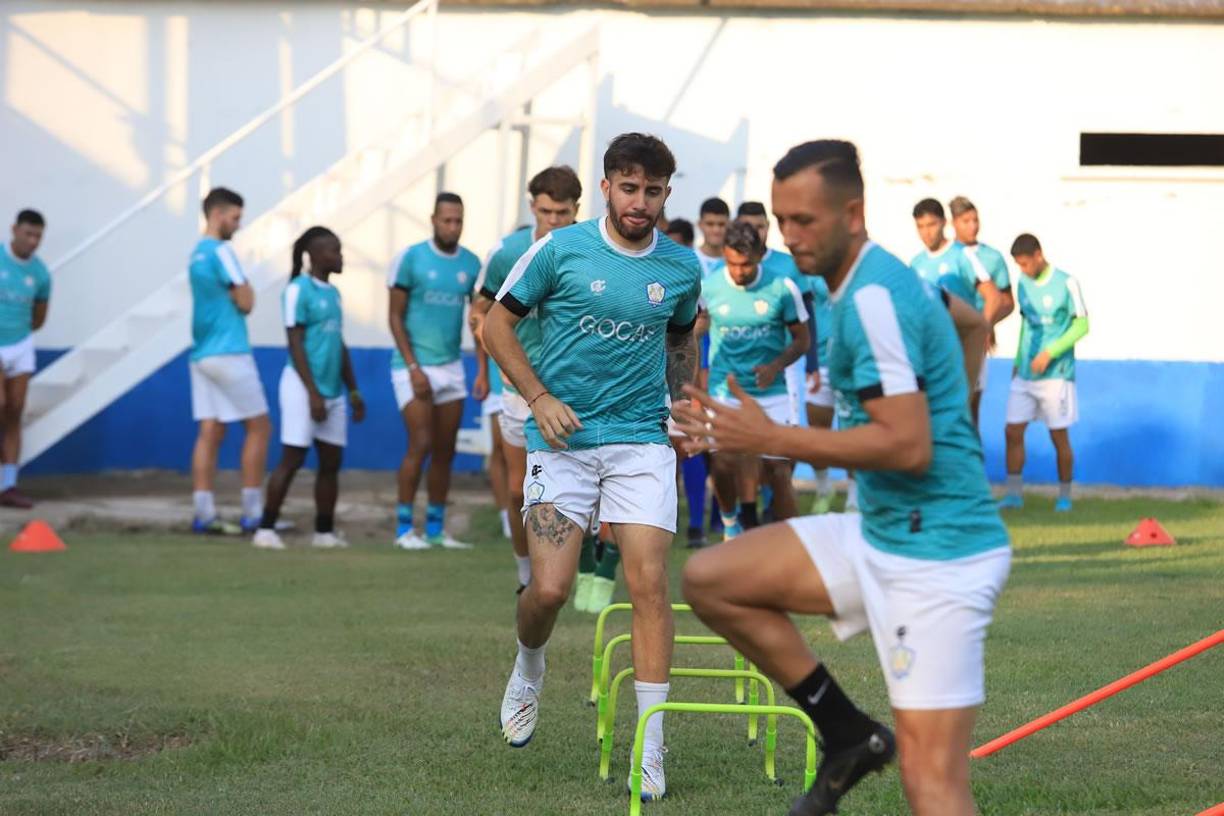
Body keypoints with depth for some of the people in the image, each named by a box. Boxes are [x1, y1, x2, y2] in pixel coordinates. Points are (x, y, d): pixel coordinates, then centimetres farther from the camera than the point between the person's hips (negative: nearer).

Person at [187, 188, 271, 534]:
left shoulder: (197, 253, 15)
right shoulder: (221, 251, -12)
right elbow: (245, 303, -13)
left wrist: (240, 289, 7)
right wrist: (247, 286, 5)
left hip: (202, 355, 8)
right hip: (229, 353, -8)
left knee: (210, 432, 4)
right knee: (258, 427, 1)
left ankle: (204, 514, 0)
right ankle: (252, 513, -1)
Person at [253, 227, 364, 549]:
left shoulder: (333, 293, 15)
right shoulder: (298, 290, -9)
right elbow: (295, 344, -12)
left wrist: (353, 390, 19)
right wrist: (313, 393, -17)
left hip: (332, 392, 8)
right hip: (302, 387, -8)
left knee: (331, 462, 8)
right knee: (292, 459, -8)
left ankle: (324, 532, 15)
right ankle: (266, 528, -3)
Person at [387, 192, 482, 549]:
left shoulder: (471, 263, 6)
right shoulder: (411, 259, -6)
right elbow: (395, 317, -5)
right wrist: (413, 367, -12)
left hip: (452, 368, 5)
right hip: (415, 366, -5)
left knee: (445, 451, 6)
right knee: (420, 444, -12)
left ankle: (436, 528, 14)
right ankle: (404, 527, -4)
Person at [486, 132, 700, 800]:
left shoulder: (682, 267, 5)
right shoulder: (560, 250, -4)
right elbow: (497, 323, 3)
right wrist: (539, 397, -7)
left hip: (642, 440, 2)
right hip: (563, 439, -2)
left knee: (649, 582, -11)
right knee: (549, 588, -10)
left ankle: (650, 749, -5)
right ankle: (528, 671, 27)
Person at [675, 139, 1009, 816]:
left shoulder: (871, 298, -18)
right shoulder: (892, 277, 11)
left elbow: (909, 446, -25)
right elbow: (972, 324, 31)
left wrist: (773, 440, -21)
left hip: (934, 553, -10)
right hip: (881, 533, 10)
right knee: (710, 579, 7)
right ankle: (849, 737, 12)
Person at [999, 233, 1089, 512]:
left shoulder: (1066, 284, -10)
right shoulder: (1024, 283, 8)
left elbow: (1081, 325, -10)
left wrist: (1050, 352, -18)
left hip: (1056, 374, -5)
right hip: (1025, 374, 5)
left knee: (1059, 436, 1)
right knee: (1013, 431, -1)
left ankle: (1065, 496, 14)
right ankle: (1014, 494, 6)